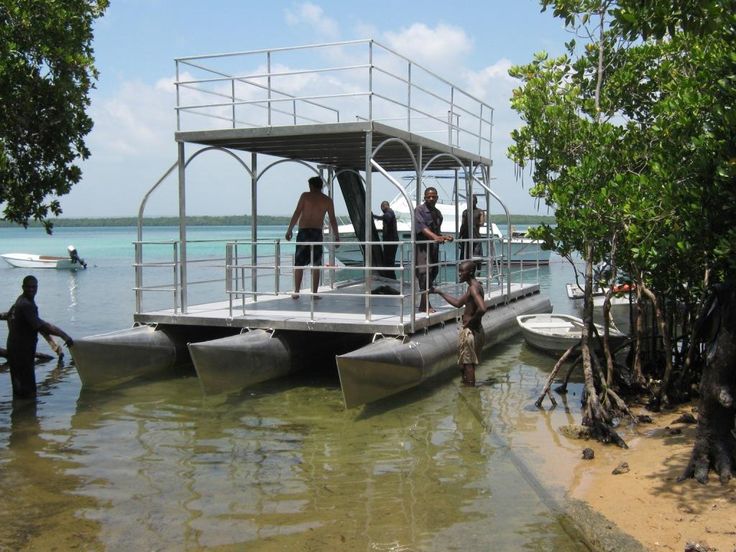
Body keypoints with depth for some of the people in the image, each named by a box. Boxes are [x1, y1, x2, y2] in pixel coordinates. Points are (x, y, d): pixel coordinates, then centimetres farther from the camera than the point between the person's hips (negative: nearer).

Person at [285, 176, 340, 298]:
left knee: (299, 264, 4)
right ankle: (314, 293, 5)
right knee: (316, 265, 8)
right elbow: (332, 220, 5)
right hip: (317, 233, 2)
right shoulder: (327, 200, 6)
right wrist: (336, 236, 13)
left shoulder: (305, 196, 0)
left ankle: (296, 292, 1)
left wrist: (289, 230, -3)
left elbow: (297, 213, -6)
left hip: (303, 232, -2)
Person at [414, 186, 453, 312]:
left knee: (434, 272, 8)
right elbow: (421, 227, -21)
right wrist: (435, 237, -35)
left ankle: (424, 303, 19)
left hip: (434, 246, 8)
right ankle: (425, 305, -14)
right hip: (422, 246, -8)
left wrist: (444, 237, 2)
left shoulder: (438, 213, 16)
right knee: (424, 273, -14)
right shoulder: (419, 210, -7)